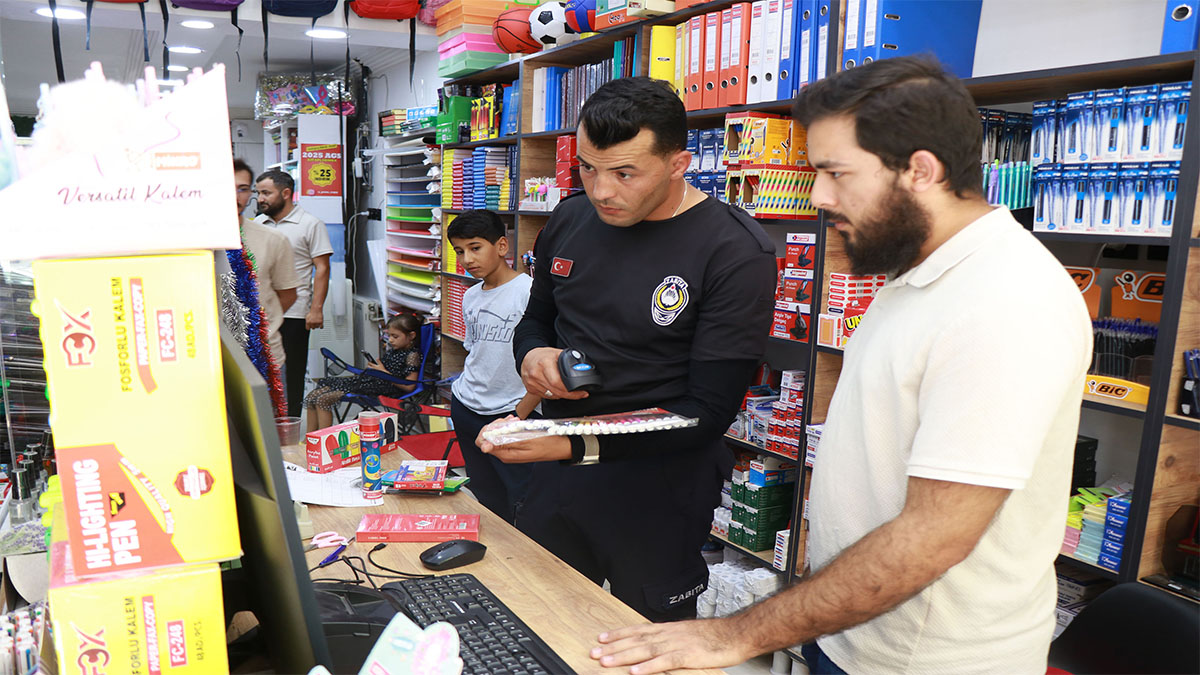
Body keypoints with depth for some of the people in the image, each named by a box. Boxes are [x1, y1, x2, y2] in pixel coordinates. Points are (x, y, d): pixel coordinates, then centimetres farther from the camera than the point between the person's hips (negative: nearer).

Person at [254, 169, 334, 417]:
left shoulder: (311, 224, -4)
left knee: (292, 376, 4)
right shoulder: (256, 224, 14)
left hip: (293, 315, -5)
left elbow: (322, 269, -8)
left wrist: (316, 309, -15)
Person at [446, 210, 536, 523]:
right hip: (466, 410, 7)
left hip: (513, 414, -7)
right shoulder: (471, 297, 11)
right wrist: (463, 395, 17)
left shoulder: (529, 291, -12)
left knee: (521, 505, -4)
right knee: (487, 501, 15)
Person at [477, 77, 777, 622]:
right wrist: (532, 355, -9)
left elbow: (708, 412, -19)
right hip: (554, 476, 5)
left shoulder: (736, 254, -18)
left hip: (655, 493, -4)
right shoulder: (568, 223, 0)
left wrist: (576, 445, -29)